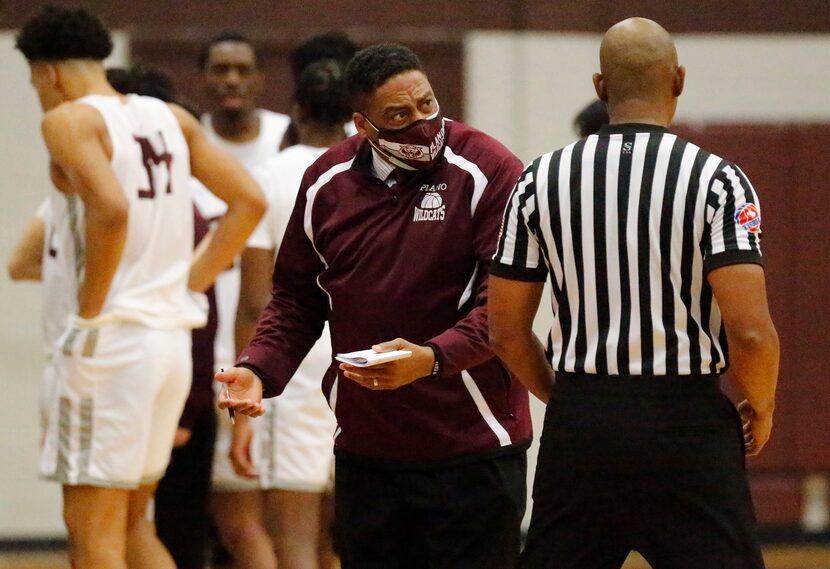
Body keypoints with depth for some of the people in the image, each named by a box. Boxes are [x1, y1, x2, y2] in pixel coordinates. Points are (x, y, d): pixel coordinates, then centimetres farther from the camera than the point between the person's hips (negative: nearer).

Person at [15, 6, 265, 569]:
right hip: (173, 335, 8)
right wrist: (190, 282, 12)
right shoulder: (170, 119, 13)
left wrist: (88, 312, -15)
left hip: (109, 337, -8)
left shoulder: (70, 120, -9)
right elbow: (250, 199, 11)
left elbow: (111, 209, -25)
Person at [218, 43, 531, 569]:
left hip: (471, 449, -5)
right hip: (365, 451, 5)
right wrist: (258, 369, -2)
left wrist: (432, 358, -29)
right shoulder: (326, 184, 7)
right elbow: (297, 299, 15)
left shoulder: (487, 171, -9)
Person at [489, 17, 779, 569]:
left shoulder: (542, 179, 3)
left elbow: (506, 332, 6)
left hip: (580, 425, 3)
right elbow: (750, 332, -14)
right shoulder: (717, 180, -7)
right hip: (688, 422, -3)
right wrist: (761, 409, 5)